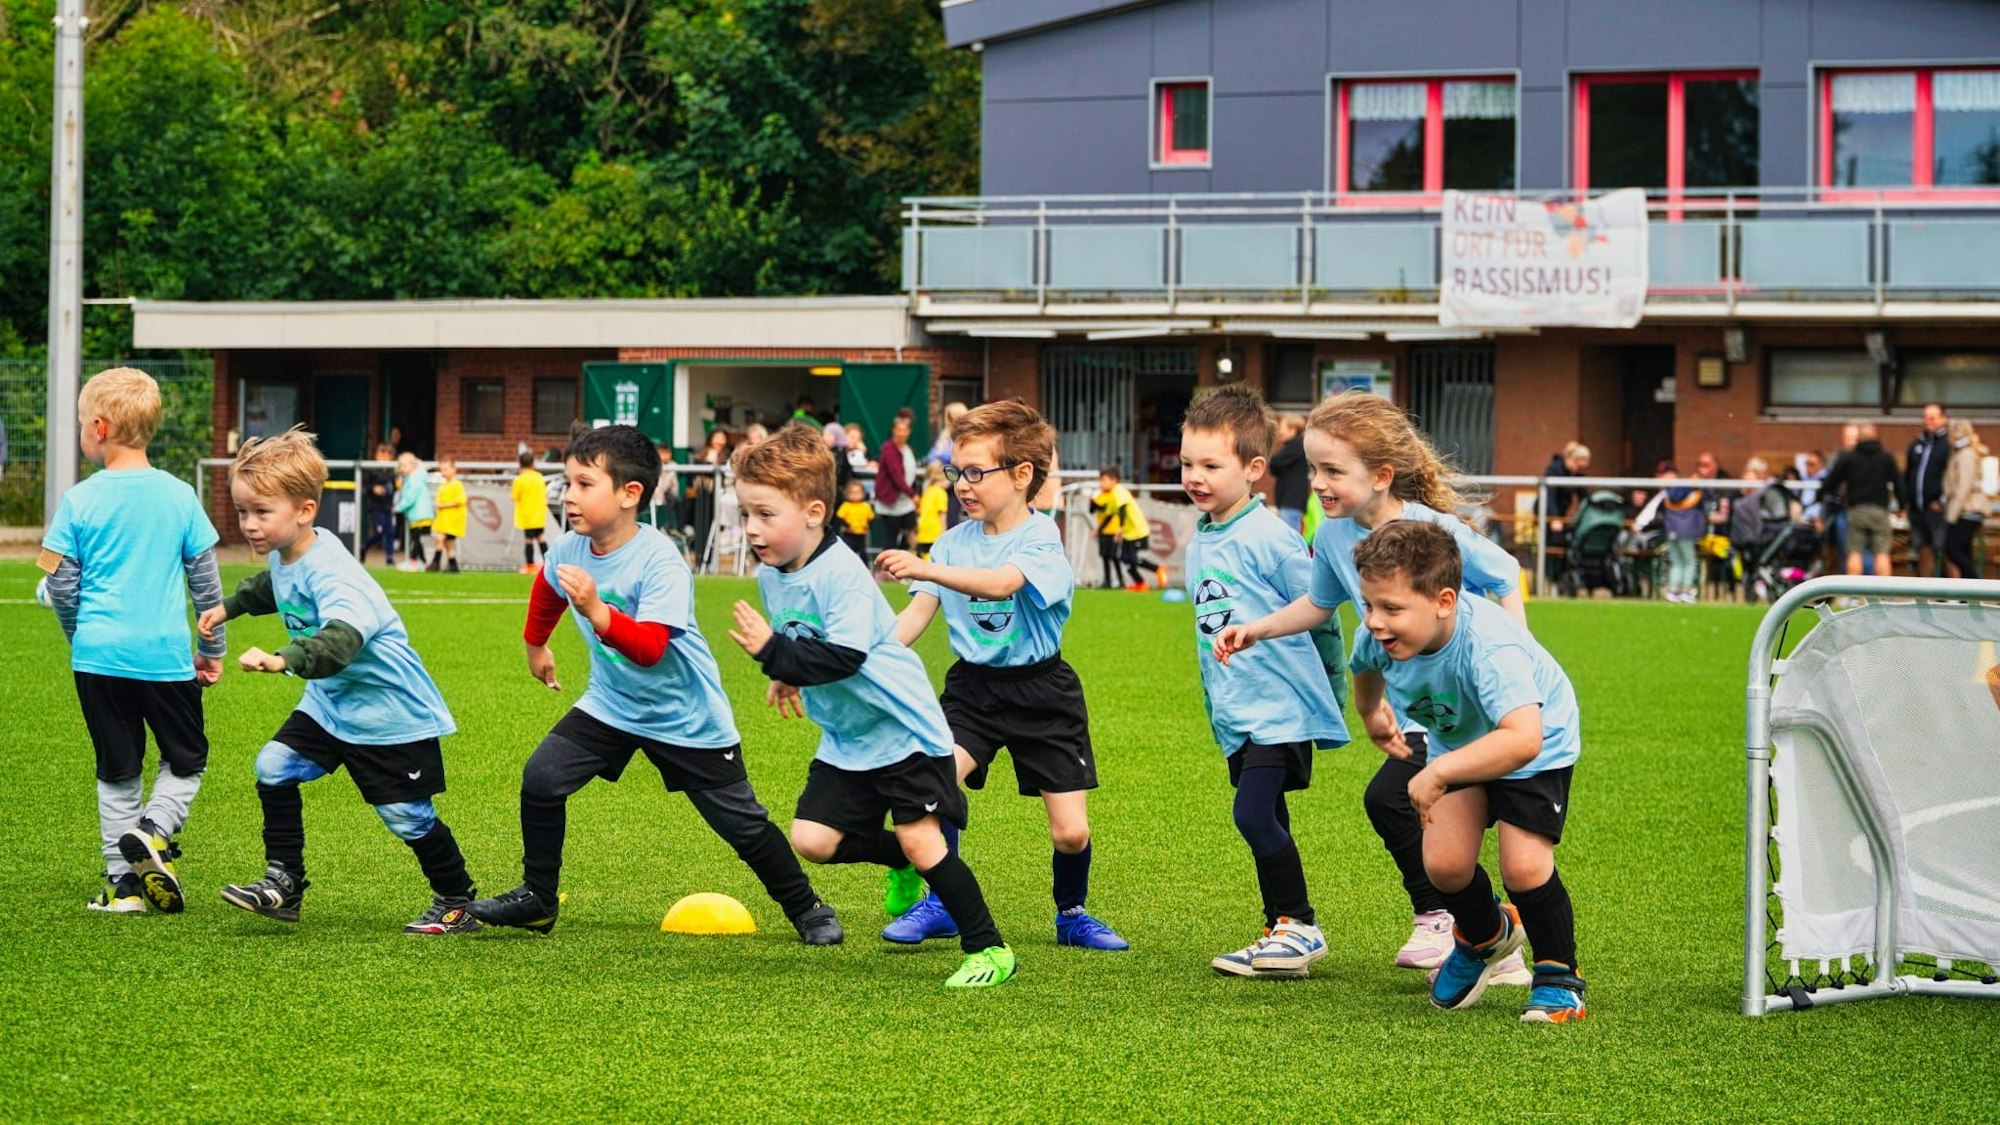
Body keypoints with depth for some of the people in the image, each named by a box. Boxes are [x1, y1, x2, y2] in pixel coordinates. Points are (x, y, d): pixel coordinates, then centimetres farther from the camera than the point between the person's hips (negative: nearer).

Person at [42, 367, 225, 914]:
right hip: (166, 654, 0)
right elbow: (206, 581, 4)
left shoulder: (79, 501, -5)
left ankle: (124, 884, 10)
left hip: (100, 656, 0)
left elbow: (60, 585, -1)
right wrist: (212, 648, 16)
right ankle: (154, 831, -8)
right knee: (186, 759, 17)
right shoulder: (179, 496, -1)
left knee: (117, 771, 11)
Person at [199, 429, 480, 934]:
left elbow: (342, 638, -50)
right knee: (274, 768, -7)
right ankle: (283, 882, 0)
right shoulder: (283, 556, -3)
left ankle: (457, 903, 20)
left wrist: (283, 660, -63)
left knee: (407, 817, 1)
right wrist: (228, 607, 29)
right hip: (330, 704, 8)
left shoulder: (329, 572, -31)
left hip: (391, 712, -8)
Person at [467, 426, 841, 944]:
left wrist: (595, 611, -52)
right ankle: (538, 898, 7)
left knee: (741, 823, 1)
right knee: (540, 779, -9)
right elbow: (546, 590, 17)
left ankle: (806, 908, 20)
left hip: (688, 718, -5)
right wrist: (536, 645, 32)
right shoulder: (568, 550, -9)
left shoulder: (660, 563, -28)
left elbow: (649, 648, -38)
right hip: (611, 705, 5)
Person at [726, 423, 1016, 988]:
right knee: (811, 840, -3)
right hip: (846, 736, 8)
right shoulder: (772, 573, 1)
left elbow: (843, 657, -33)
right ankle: (903, 862, 24)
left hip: (904, 729, -8)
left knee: (922, 842, -10)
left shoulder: (841, 573, -25)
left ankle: (989, 949, 2)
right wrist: (789, 678, 5)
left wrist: (774, 653, -34)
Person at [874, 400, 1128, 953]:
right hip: (973, 686, 3)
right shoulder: (955, 541, 1)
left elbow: (1001, 583, -35)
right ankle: (941, 903, -2)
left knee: (1071, 831, -4)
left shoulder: (1040, 538, -15)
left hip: (1040, 690, -3)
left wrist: (928, 570, -49)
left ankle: (1072, 913, 26)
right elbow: (920, 611, -4)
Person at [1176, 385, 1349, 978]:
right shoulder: (1198, 542, 11)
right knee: (1268, 824, 12)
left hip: (1281, 707, -8)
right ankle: (1284, 934, 18)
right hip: (1234, 715, 8)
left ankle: (1299, 926, -4)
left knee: (1254, 814, -16)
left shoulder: (1268, 537, -14)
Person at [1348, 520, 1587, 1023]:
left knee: (1523, 866, -19)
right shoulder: (1378, 636, -24)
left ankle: (1558, 977, 5)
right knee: (1444, 863, -5)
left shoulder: (1488, 646, -43)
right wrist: (1372, 714, 23)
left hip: (1538, 744, -6)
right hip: (1457, 738, 6)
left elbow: (1522, 740, -57)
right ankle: (1486, 936, 29)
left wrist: (1440, 772, -60)